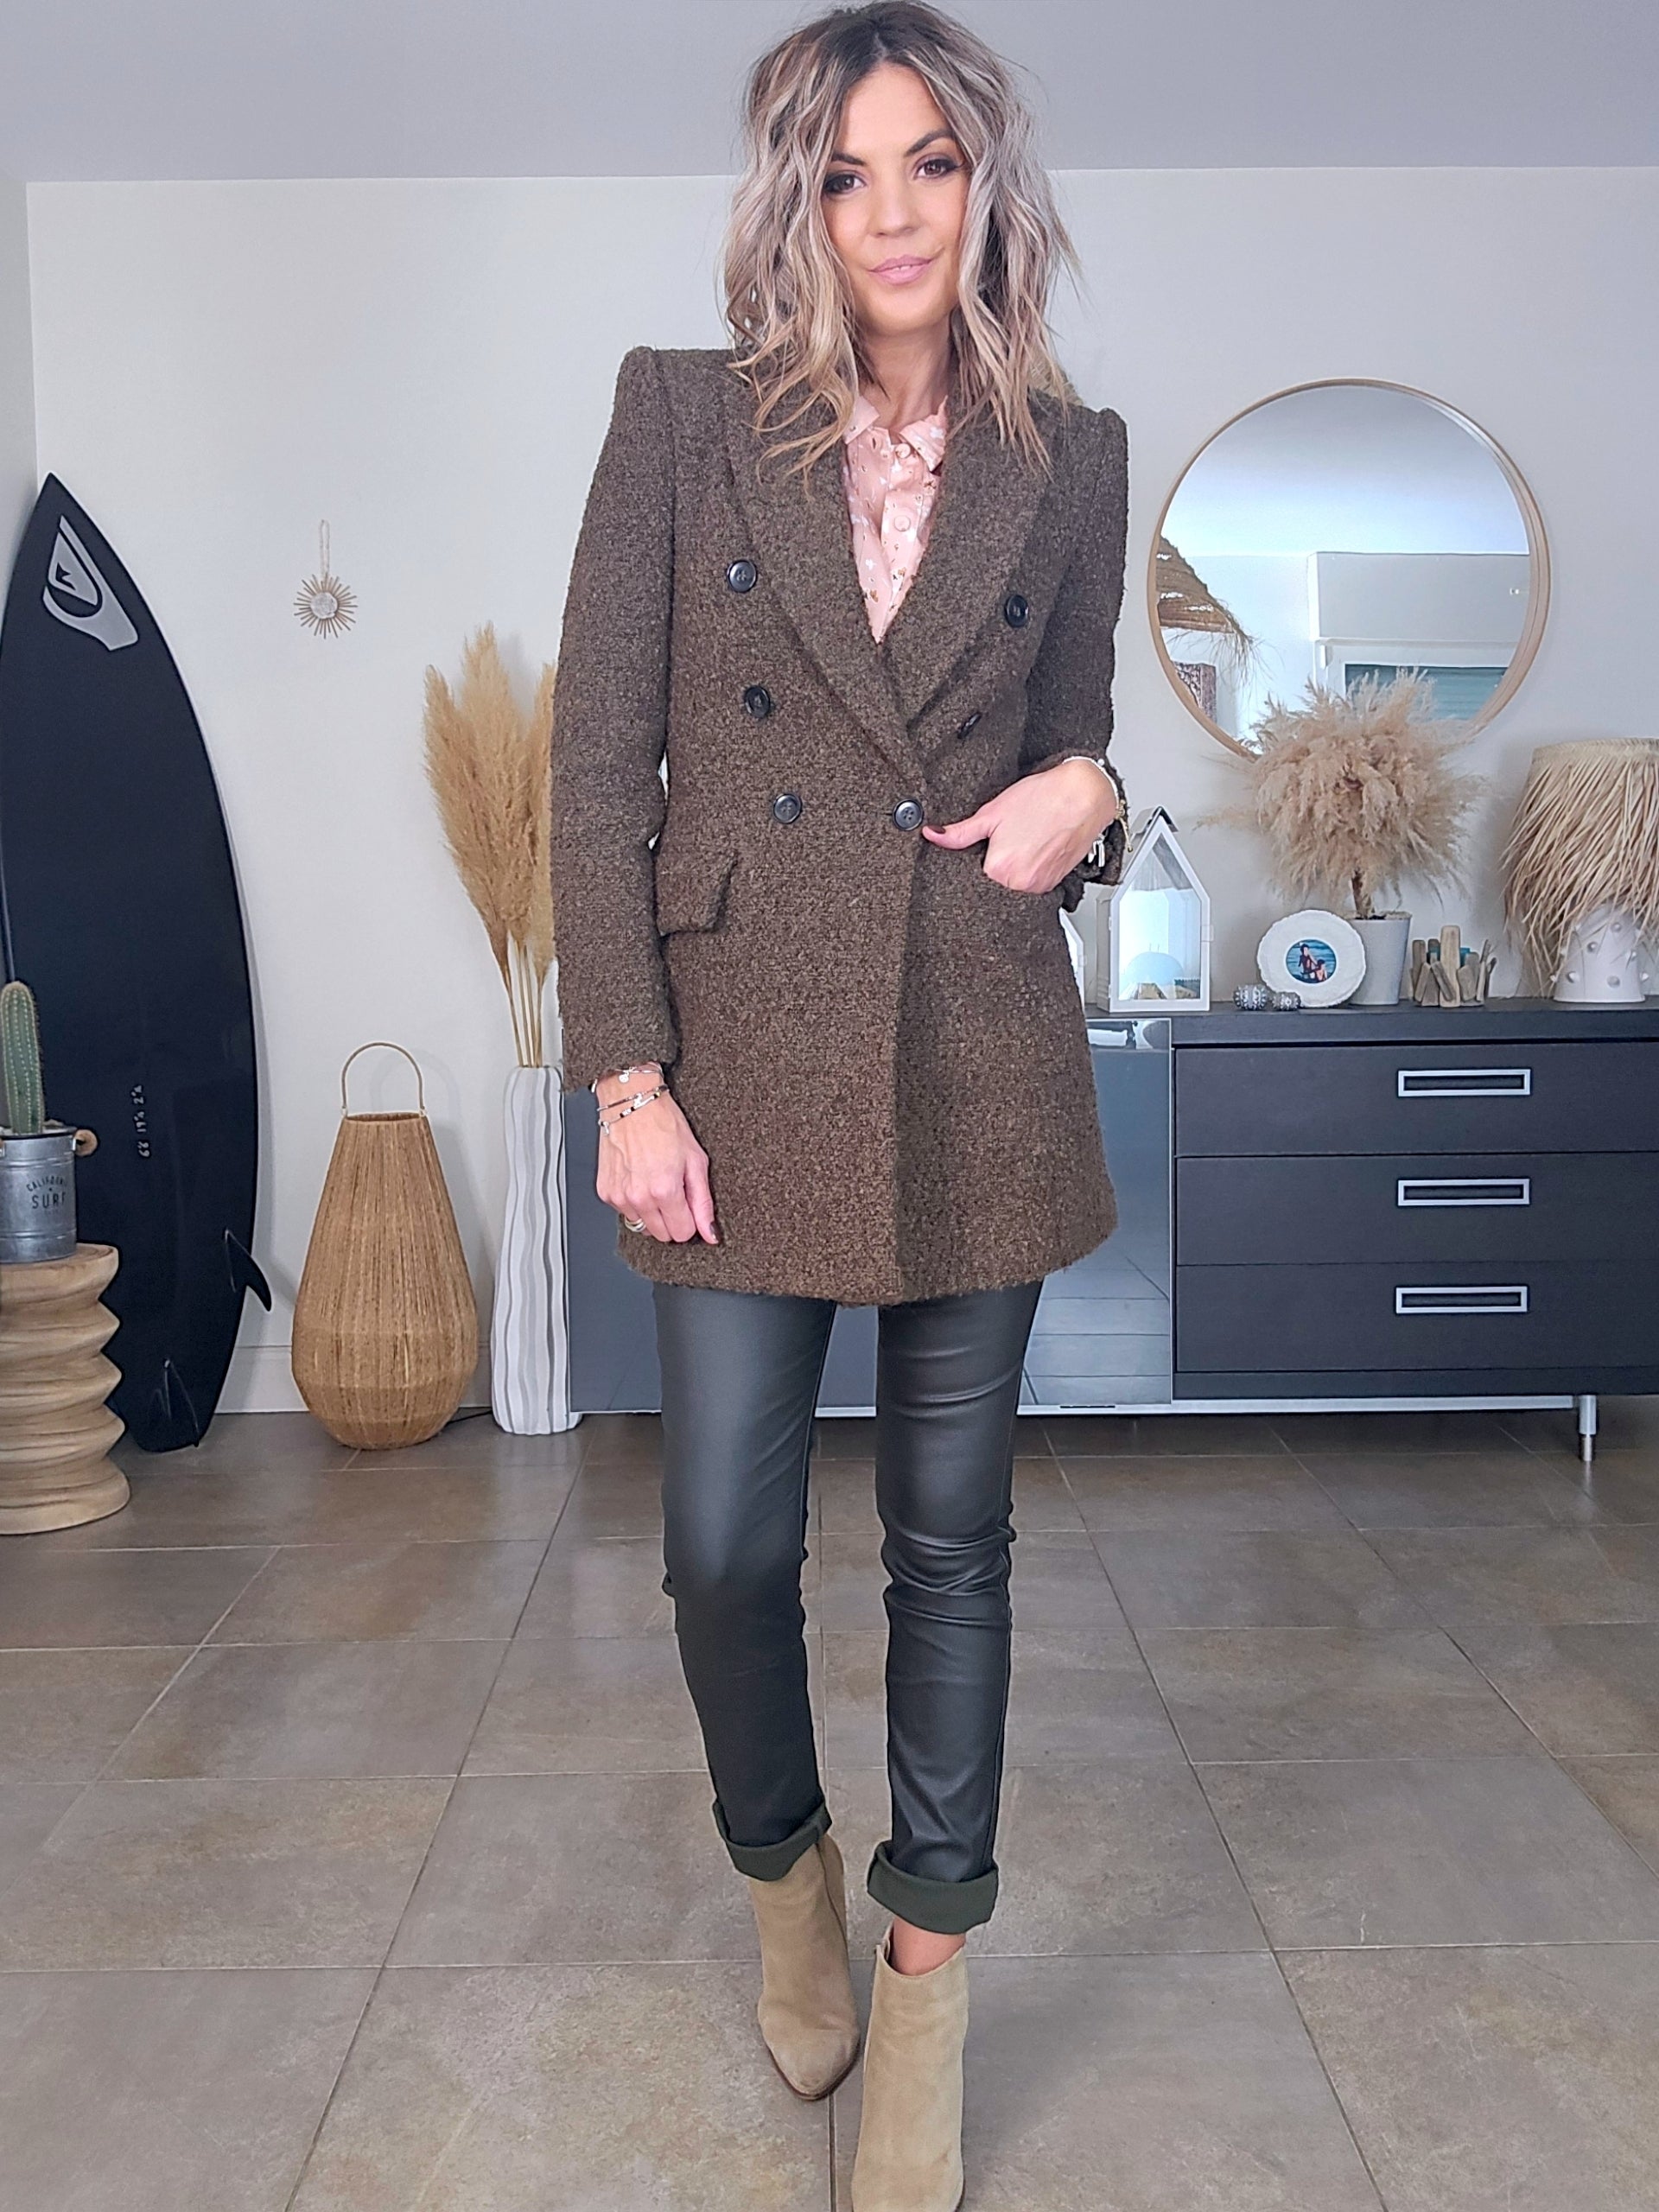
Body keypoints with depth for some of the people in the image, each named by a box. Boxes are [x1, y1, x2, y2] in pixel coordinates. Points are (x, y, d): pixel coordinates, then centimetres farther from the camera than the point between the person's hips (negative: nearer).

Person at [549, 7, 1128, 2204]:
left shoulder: (1071, 457, 7)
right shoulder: (682, 413, 1)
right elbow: (598, 763, -2)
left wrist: (1084, 797, -8)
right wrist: (625, 1079, -8)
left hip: (977, 1067, 1)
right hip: (744, 1053, -1)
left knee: (951, 1538, 9)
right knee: (726, 1545, 3)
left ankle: (927, 1968, 31)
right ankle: (784, 1866, 37)